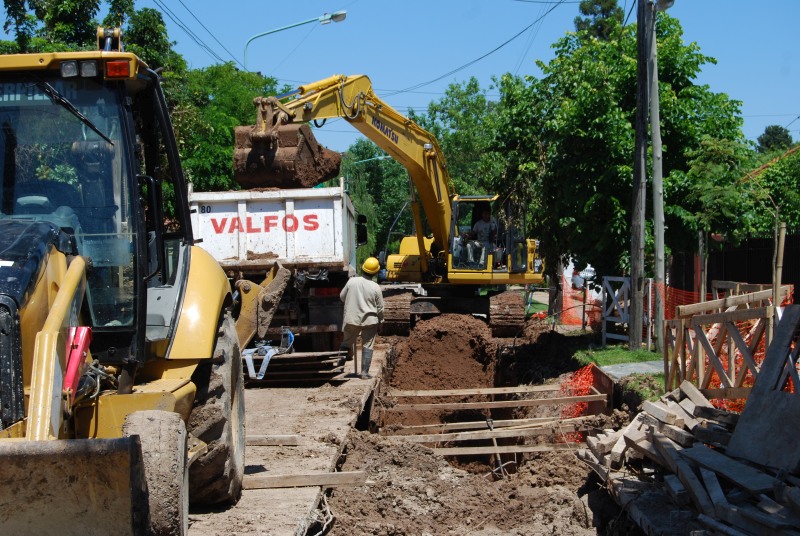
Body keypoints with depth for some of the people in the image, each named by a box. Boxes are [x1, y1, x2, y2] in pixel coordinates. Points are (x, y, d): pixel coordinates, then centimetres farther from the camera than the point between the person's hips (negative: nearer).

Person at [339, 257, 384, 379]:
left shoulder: (352, 281, -7)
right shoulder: (375, 287, -10)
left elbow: (342, 296, 6)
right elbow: (380, 308, -3)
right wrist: (380, 322, 11)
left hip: (352, 319, 1)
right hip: (369, 320, -1)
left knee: (347, 343, 18)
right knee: (367, 346, 6)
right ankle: (364, 372, 5)